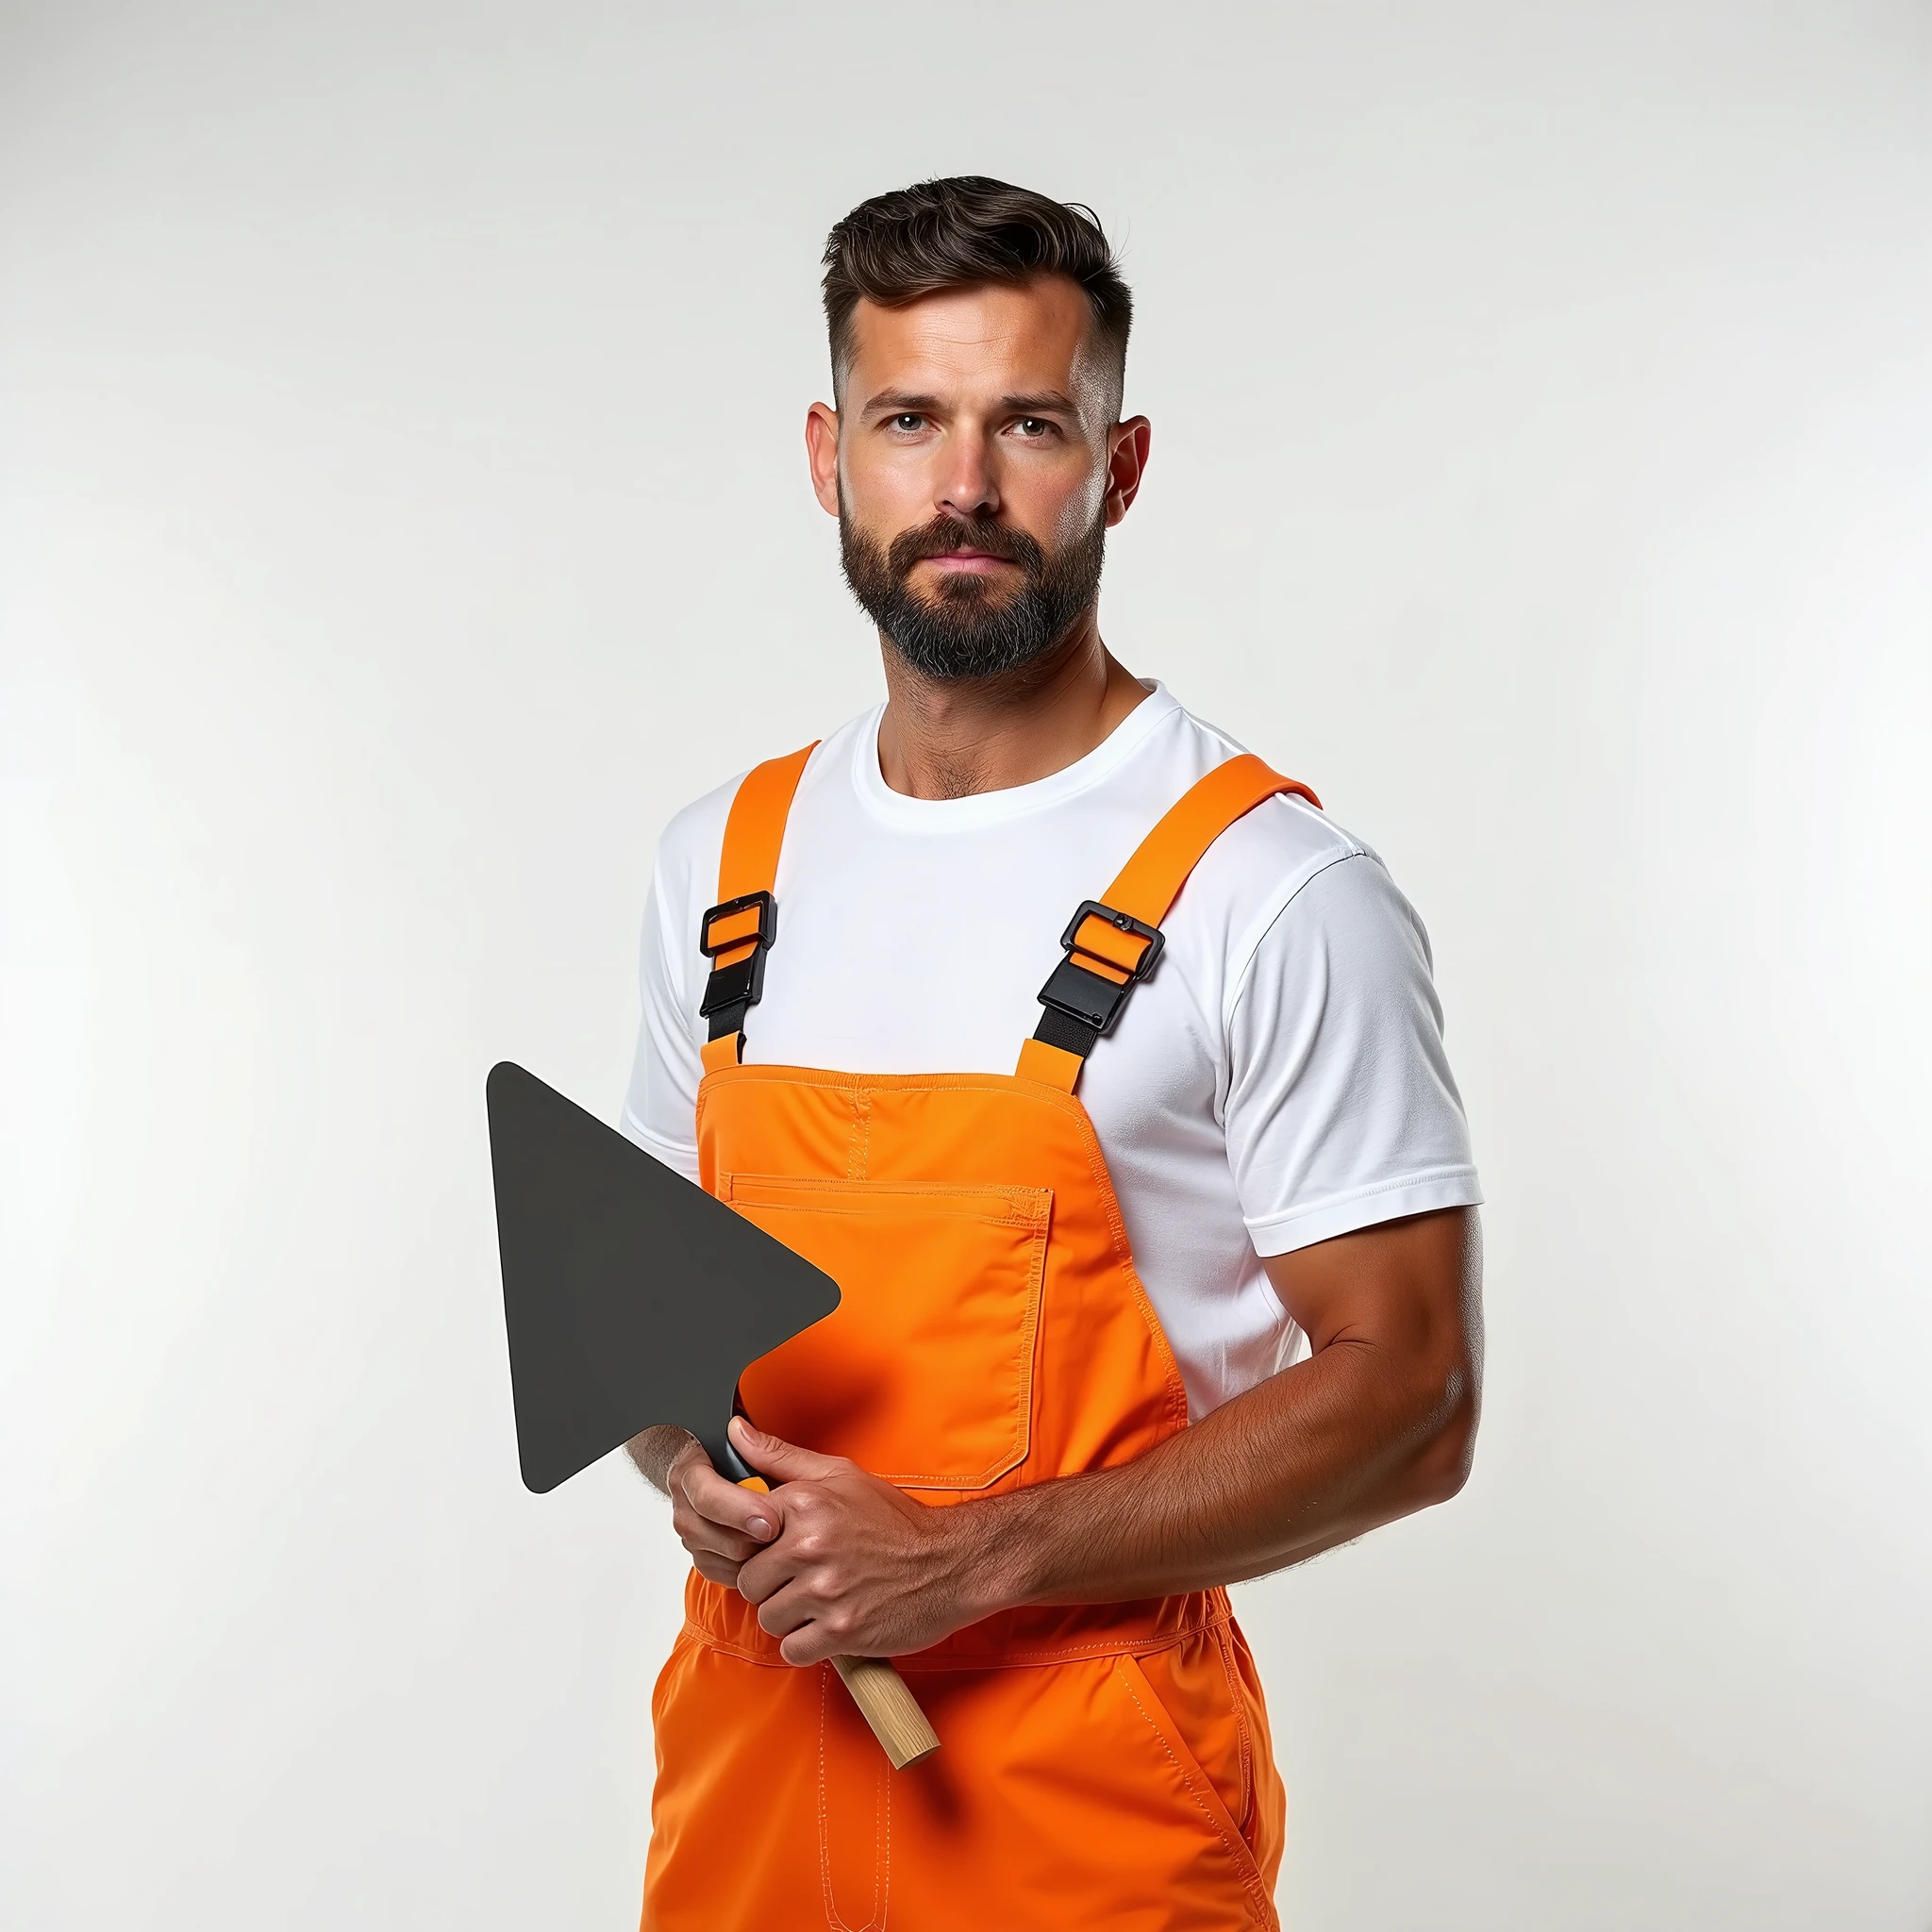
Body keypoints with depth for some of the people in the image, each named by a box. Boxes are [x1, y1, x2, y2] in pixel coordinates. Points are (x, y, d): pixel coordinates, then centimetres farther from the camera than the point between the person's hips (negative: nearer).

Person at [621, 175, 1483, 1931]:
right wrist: (690, 1460, -8)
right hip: (747, 1733, 5)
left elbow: (1406, 1400, -14)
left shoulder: (1274, 892, -12)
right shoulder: (722, 865, 5)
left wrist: (966, 1560, -20)